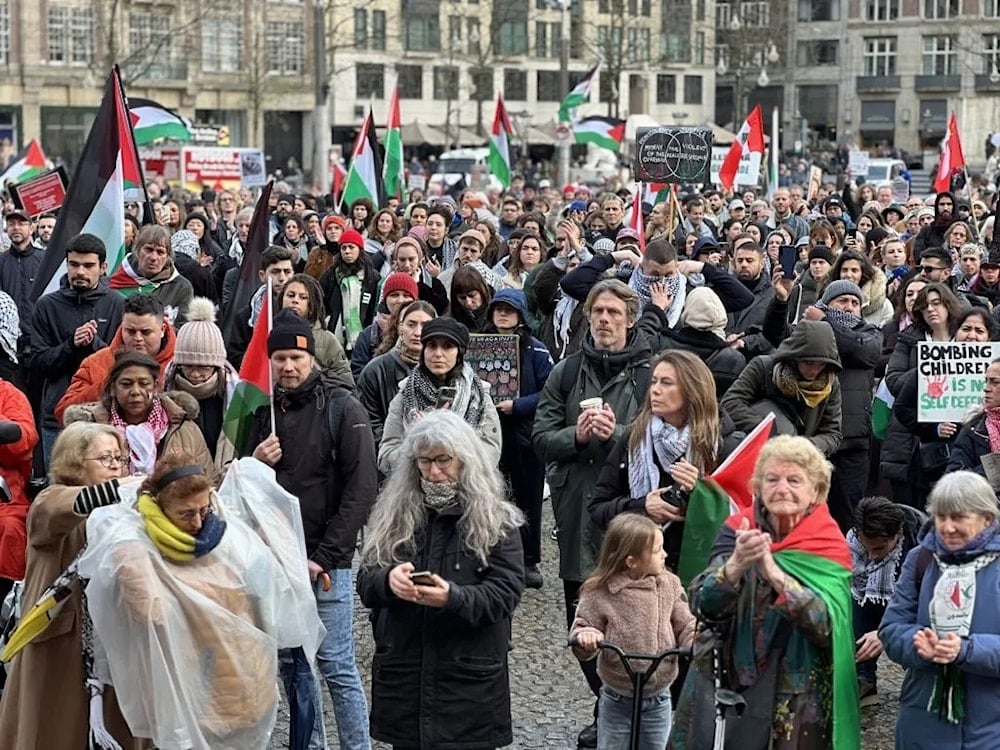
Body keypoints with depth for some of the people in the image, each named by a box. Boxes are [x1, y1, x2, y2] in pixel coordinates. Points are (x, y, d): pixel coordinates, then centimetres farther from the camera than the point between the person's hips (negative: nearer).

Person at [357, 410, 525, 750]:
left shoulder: (496, 520, -1)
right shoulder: (394, 514, 8)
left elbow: (506, 592, -10)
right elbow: (365, 583, 5)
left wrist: (453, 598, -28)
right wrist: (388, 580, -19)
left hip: (469, 683, -3)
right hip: (403, 678, 3)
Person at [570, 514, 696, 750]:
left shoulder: (669, 585, -4)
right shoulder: (599, 593, -12)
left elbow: (685, 626, -2)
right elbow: (580, 629, -7)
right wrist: (585, 636, -31)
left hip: (658, 702, 2)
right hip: (617, 704, -2)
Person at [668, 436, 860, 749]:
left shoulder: (829, 550, -6)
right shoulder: (737, 531, -2)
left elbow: (827, 625, -21)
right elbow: (702, 606, -14)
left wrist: (773, 572, -32)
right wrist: (736, 565, -33)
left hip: (795, 704, -1)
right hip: (722, 688, 1)